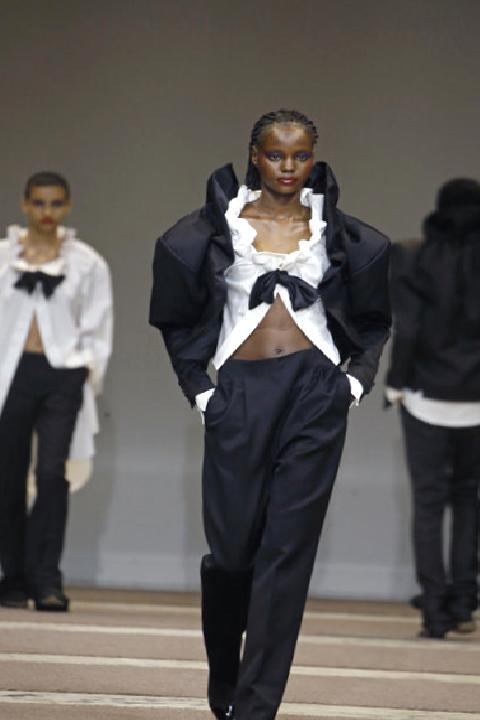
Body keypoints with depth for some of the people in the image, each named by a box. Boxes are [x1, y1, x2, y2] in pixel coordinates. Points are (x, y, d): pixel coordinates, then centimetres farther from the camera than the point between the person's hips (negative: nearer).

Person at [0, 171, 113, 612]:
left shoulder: (87, 264, 7)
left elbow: (97, 330, 8)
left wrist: (89, 375, 0)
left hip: (62, 376, -1)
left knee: (52, 473, -14)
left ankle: (46, 580, -13)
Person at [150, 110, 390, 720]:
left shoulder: (334, 229, 9)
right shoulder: (217, 224, 5)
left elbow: (371, 319, 20)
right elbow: (178, 319, 11)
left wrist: (360, 378, 7)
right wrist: (198, 388, 4)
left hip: (316, 394, 1)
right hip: (240, 393, -1)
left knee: (288, 549, -4)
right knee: (233, 547, -1)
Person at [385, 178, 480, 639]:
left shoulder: (415, 260, -6)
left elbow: (407, 329, -11)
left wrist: (397, 383, 0)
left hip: (427, 397, -1)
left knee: (429, 501, 4)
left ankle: (435, 610, -1)